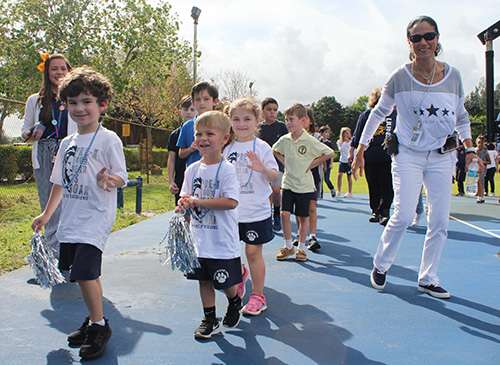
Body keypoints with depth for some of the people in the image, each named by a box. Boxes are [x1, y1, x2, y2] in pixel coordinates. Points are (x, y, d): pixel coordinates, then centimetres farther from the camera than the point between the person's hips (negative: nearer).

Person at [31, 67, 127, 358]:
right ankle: (95, 321, 30)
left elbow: (122, 177, -9)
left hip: (96, 217, -7)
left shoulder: (109, 140, -6)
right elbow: (60, 182, 21)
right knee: (88, 273, 13)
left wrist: (107, 180, -31)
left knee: (84, 271, -16)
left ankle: (98, 326, 2)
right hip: (71, 219, 7)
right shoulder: (67, 143, 13)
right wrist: (47, 214, 23)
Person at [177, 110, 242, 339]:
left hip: (223, 241, -5)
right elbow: (187, 196, 13)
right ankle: (210, 320, 28)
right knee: (204, 280, 13)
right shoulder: (192, 170, 4)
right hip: (199, 239, 6)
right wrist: (184, 203, -11)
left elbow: (231, 202, -23)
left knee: (225, 283, 7)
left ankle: (234, 303, 38)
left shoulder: (226, 169, -15)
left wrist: (199, 201, -24)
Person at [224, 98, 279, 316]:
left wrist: (263, 169, -29)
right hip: (231, 209, 5)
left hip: (256, 211, -5)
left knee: (253, 252, 0)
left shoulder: (261, 148, -5)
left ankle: (258, 296, 16)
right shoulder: (228, 149, 8)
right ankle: (240, 274, 42)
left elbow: (274, 177, -10)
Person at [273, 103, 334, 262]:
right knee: (284, 213, -4)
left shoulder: (310, 141, -12)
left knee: (303, 217, 5)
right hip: (288, 183, 3)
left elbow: (329, 153, -8)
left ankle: (301, 248, 20)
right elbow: (275, 150, 23)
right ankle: (288, 246, 12)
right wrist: (284, 161, 8)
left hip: (304, 185, -3)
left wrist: (312, 164, -8)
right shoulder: (284, 140, 1)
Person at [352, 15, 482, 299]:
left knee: (440, 221, 2)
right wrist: (361, 148, 6)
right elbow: (379, 113, 6)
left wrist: (470, 148, 9)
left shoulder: (453, 76, 1)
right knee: (404, 215, -13)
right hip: (408, 156, -3)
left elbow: (461, 117, 15)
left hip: (441, 158, 3)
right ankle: (381, 265, 11)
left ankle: (428, 279, 17)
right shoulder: (400, 77, -5)